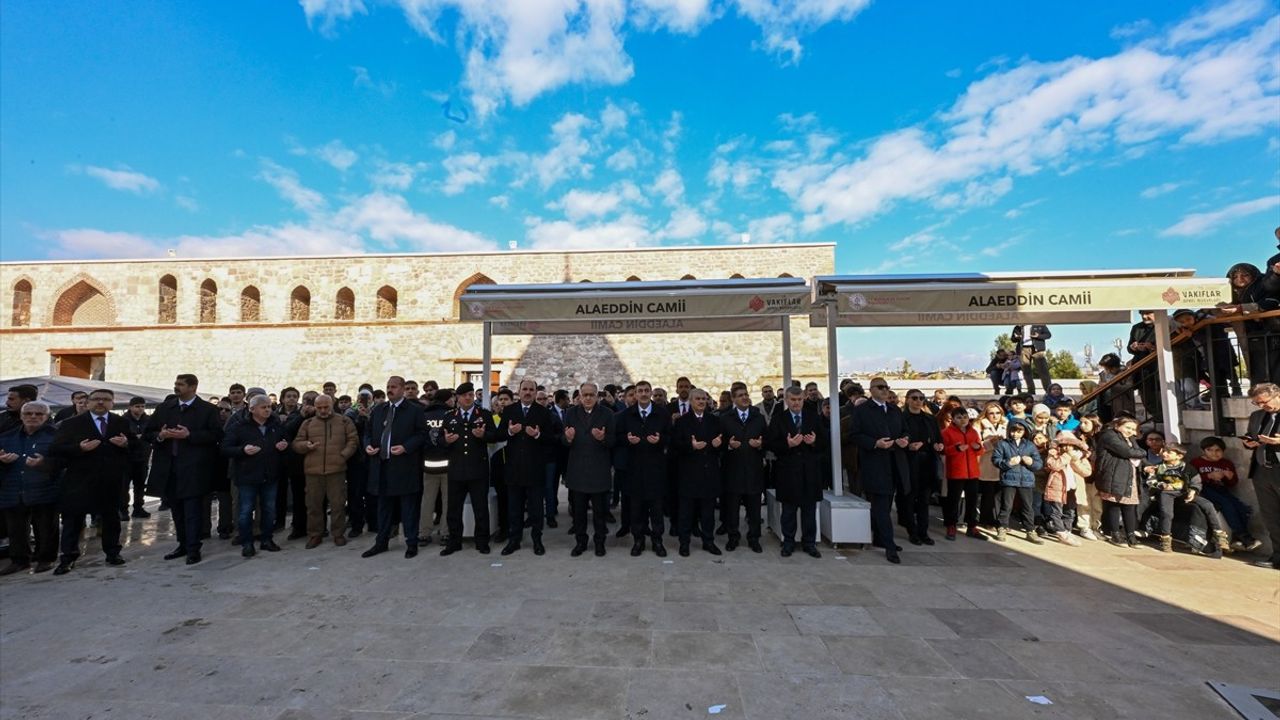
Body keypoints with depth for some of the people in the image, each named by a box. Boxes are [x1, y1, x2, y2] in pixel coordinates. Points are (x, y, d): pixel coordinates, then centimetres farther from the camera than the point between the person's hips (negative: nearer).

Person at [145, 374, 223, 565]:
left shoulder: (207, 410, -3)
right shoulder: (164, 408, 11)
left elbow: (216, 434, -11)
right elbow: (147, 434, 12)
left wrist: (189, 435, -19)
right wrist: (160, 435, -9)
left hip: (193, 469, -5)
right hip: (168, 468, 5)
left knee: (192, 511, -3)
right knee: (176, 510, 14)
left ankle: (193, 549, 3)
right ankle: (183, 545, 26)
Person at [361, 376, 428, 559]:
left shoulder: (415, 410, -4)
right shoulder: (378, 410, 13)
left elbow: (422, 434, -8)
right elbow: (368, 431, 19)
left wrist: (405, 447, -19)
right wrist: (367, 445, 0)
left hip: (405, 467, -5)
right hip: (382, 465, 5)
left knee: (408, 508, 3)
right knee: (383, 506, 16)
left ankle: (411, 544, 14)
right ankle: (381, 542, 28)